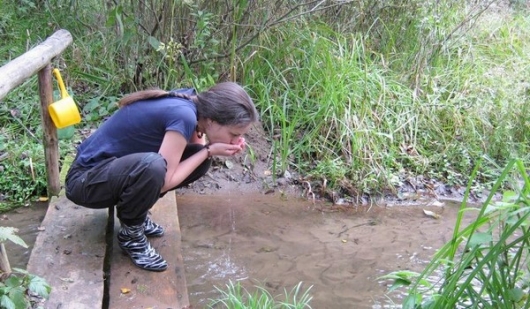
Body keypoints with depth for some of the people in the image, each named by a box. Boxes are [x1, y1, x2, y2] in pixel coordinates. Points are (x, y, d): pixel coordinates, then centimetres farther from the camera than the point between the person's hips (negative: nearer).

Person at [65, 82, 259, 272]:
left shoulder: (191, 102, -5)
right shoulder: (183, 115, -28)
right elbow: (164, 182, -25)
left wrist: (209, 149, -13)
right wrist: (209, 151, -18)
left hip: (117, 168, 8)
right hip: (85, 180, -8)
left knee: (200, 160, -3)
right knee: (152, 166, -37)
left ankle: (133, 210, 11)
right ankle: (130, 235, -8)